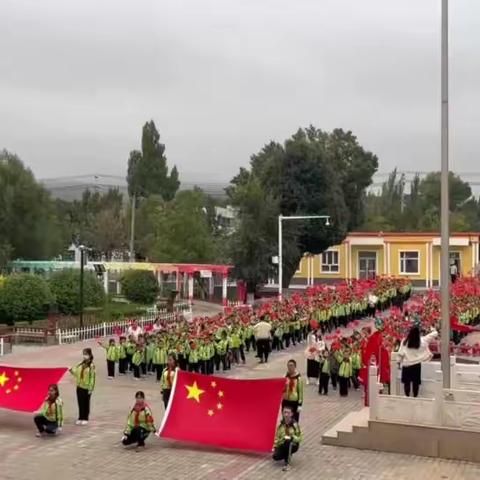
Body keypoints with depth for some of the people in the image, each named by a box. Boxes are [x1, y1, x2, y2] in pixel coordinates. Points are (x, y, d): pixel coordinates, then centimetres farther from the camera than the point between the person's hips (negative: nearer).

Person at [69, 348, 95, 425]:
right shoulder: (81, 364, 6)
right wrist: (72, 371, -12)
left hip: (86, 388, -6)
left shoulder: (91, 366, -14)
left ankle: (85, 419, 16)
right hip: (79, 387, 6)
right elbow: (77, 373, 8)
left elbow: (92, 378, -14)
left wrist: (90, 388, -15)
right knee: (80, 403, 12)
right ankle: (80, 418, 21)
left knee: (86, 404, 6)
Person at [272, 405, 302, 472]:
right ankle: (288, 455, 14)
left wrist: (292, 438, -30)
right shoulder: (281, 424, 0)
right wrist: (275, 447, -2)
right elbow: (277, 437, 9)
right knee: (276, 457, -22)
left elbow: (299, 438, -12)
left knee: (288, 441, -39)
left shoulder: (294, 425, -13)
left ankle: (287, 464, -26)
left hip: (292, 445, -4)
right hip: (282, 445, 4)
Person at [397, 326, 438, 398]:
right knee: (416, 382, 8)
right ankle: (415, 396, 10)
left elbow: (400, 354, -8)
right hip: (417, 364, 1)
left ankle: (407, 397, 8)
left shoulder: (404, 341, -9)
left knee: (406, 382, 7)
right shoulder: (422, 341, -6)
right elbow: (435, 334, 5)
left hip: (406, 364, -1)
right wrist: (434, 330, 26)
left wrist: (399, 362, 3)